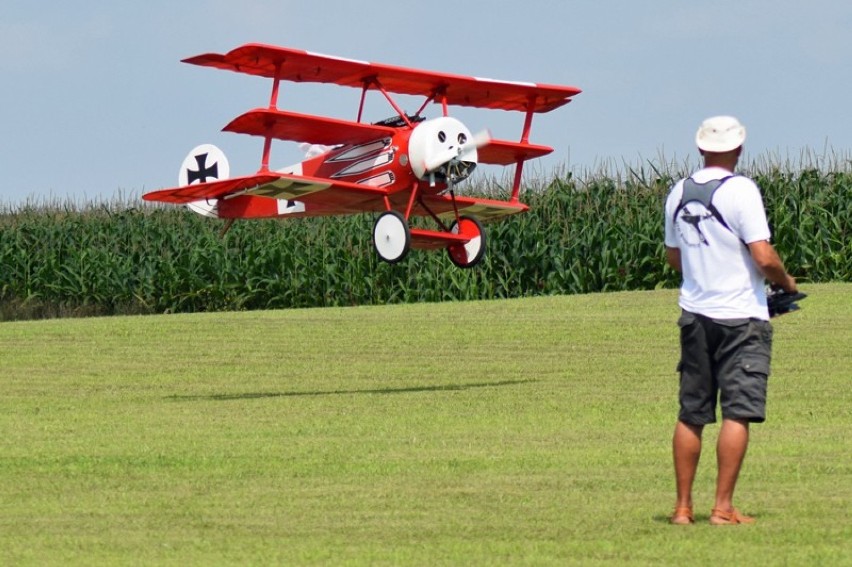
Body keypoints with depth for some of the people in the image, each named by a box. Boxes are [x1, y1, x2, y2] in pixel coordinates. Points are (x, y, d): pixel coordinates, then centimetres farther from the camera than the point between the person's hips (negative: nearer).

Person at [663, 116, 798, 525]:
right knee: (737, 413, -4)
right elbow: (763, 257, -17)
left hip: (694, 315, 6)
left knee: (691, 414, 10)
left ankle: (683, 506, 12)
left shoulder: (679, 193, 7)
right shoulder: (740, 190, -12)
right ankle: (723, 507, -7)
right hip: (740, 317, -6)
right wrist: (787, 282, 2)